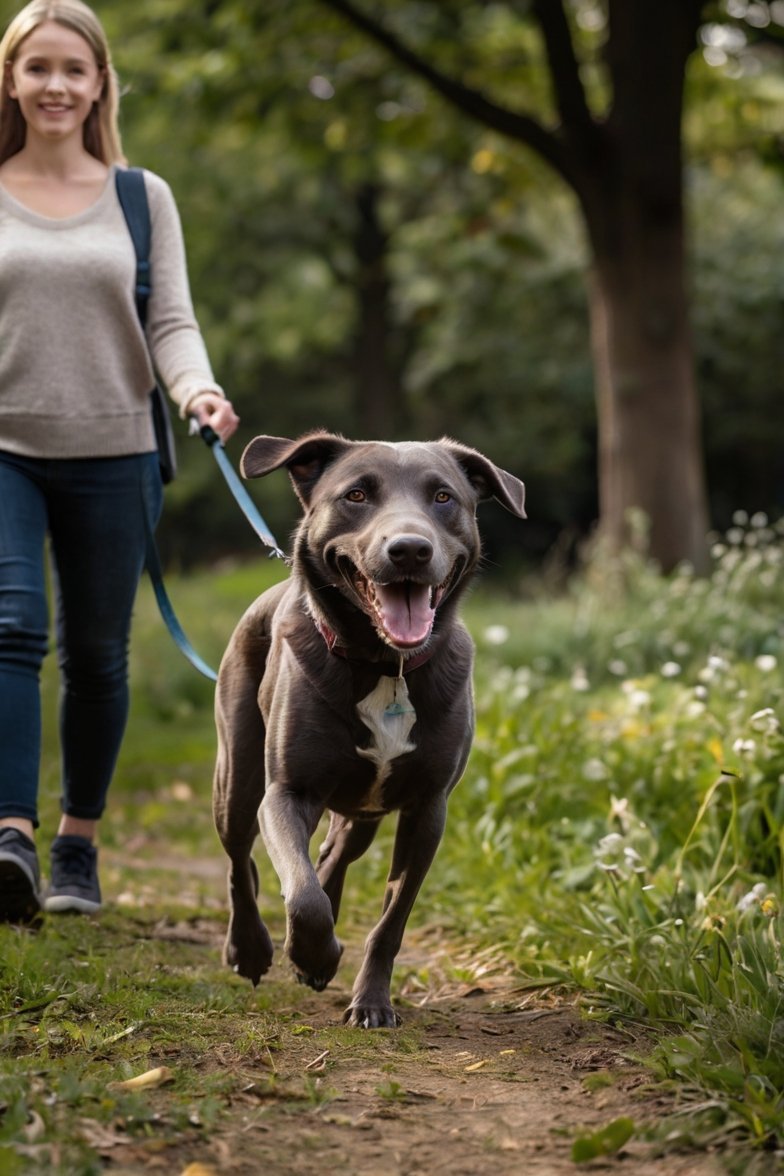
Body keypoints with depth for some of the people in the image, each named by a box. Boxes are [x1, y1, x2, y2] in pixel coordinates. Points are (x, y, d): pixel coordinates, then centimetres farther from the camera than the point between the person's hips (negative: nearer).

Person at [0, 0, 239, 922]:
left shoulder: (142, 198, 9)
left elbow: (170, 323, 4)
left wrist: (197, 390, -16)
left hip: (111, 455, 2)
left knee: (96, 654, 7)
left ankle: (78, 844, 21)